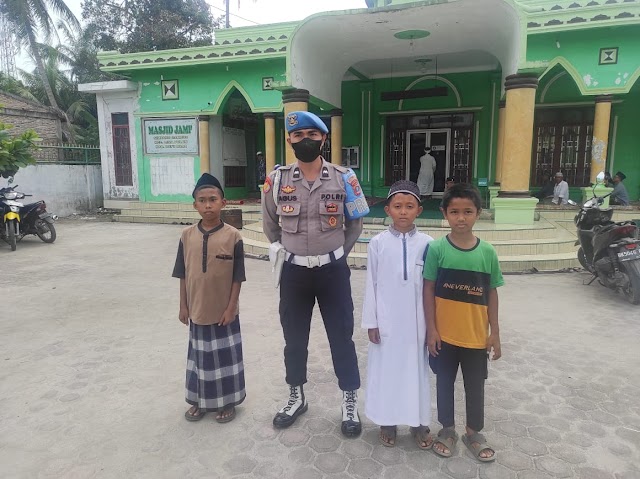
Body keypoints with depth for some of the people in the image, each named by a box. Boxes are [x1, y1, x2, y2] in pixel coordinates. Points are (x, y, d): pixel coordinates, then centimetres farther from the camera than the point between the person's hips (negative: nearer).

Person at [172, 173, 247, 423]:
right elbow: (183, 275, 3)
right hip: (197, 310, 3)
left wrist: (231, 307, -10)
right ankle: (200, 400, 35)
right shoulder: (187, 236, -2)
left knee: (225, 356, 11)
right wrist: (183, 306, 3)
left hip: (224, 311, -3)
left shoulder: (232, 236, -11)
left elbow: (237, 277, -9)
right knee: (201, 356, 17)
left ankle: (227, 401, 30)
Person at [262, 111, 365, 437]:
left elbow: (355, 223, 8)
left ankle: (350, 403, 26)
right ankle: (296, 397, 36)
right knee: (294, 338, 14)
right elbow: (270, 224, 13)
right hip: (294, 271, 2)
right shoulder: (276, 180, -4)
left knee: (341, 337, 8)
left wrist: (337, 253, 9)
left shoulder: (344, 178, -6)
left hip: (333, 270, -1)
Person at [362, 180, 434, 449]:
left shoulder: (426, 244, -4)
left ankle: (419, 424, 29)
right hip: (386, 321, 0)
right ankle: (387, 423, 29)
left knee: (416, 369, 12)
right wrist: (371, 322, -2)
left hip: (415, 321, 1)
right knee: (386, 368, 10)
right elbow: (371, 285, -2)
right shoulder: (377, 243, -5)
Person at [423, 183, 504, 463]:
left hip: (476, 335, 1)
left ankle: (474, 433, 37)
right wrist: (431, 329, -9)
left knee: (475, 386, 16)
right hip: (444, 334, -1)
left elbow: (491, 293, 1)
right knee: (445, 382, 16)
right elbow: (428, 290, -7)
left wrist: (495, 332, 2)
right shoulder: (437, 249, -10)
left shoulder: (487, 252, -5)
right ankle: (447, 430, 36)